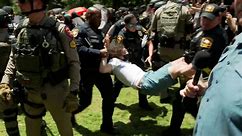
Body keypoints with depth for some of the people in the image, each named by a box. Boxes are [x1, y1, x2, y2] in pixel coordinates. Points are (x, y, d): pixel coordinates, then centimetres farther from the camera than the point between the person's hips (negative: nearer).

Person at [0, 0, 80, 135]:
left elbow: (74, 62, -12)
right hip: (29, 92, 5)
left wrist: (73, 92, -14)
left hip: (55, 91, -4)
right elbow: (13, 57, 9)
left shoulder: (59, 30, -16)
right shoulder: (21, 29, -1)